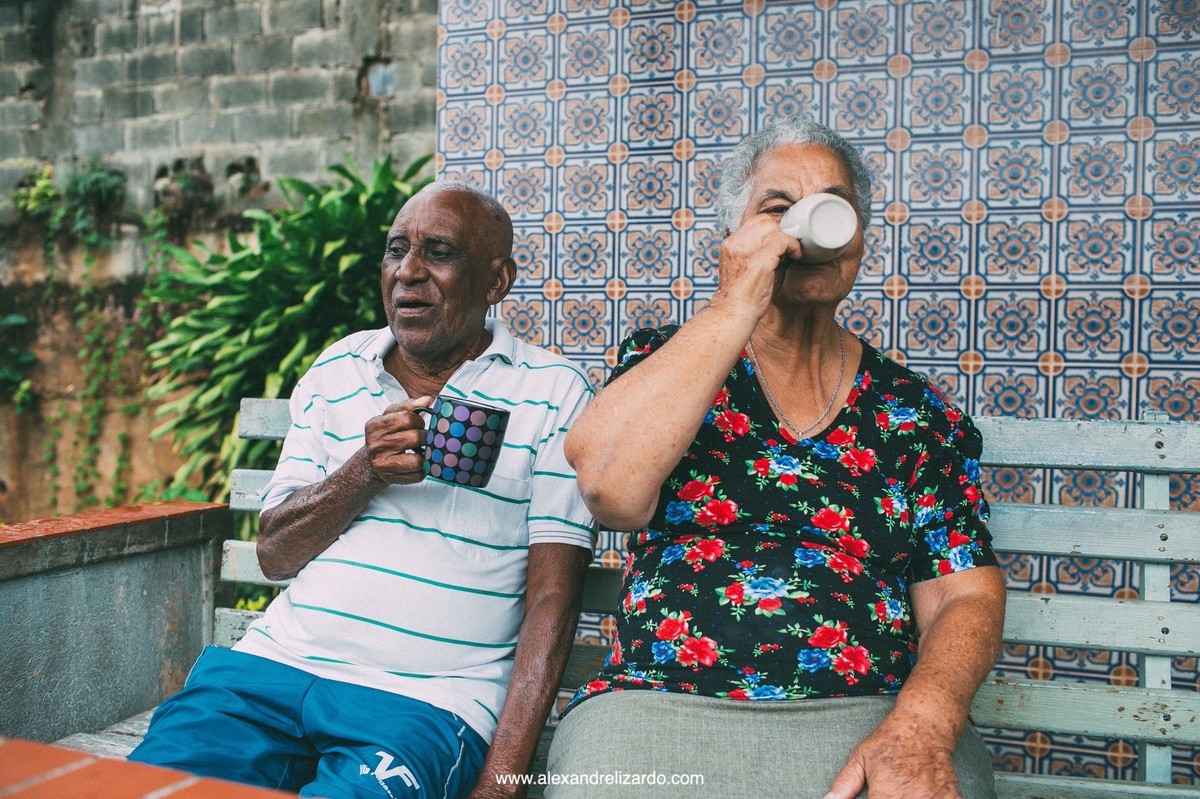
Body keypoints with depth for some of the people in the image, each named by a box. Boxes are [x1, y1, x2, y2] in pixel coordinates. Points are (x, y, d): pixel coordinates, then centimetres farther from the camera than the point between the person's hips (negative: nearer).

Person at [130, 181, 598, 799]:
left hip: (427, 699, -3)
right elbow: (274, 555, 10)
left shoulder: (554, 394, 0)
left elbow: (552, 597, -5)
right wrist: (363, 472, -10)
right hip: (278, 660, 4)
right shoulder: (336, 372, 13)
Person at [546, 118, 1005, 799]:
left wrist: (920, 728, -14)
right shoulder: (665, 361, 8)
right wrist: (736, 305, -9)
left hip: (867, 716, 2)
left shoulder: (918, 412, 11)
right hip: (661, 706, -1)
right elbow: (612, 492, -12)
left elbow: (966, 594, 6)